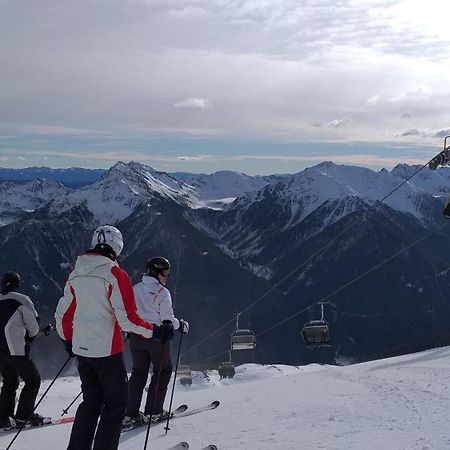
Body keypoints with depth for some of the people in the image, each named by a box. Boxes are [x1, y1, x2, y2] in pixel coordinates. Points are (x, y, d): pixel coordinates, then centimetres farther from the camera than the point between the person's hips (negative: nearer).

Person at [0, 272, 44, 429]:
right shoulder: (21, 299, -7)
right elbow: (34, 327, -6)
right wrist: (29, 336, 15)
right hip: (16, 350, -6)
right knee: (33, 380, 6)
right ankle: (23, 416, -1)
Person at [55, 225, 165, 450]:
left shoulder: (76, 274, 5)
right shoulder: (116, 275, -14)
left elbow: (63, 313, 12)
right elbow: (127, 318, -18)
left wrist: (68, 339, 27)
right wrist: (153, 330, -4)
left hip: (81, 349, 7)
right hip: (107, 350, -6)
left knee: (91, 400, 20)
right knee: (116, 403, 6)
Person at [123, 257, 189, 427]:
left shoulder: (135, 289, 6)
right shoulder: (162, 292, -11)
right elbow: (168, 319, -13)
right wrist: (181, 325, 4)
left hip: (136, 336, 6)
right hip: (157, 336, -6)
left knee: (138, 372, 13)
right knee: (163, 371, 10)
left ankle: (130, 413, 7)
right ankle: (153, 411, 7)